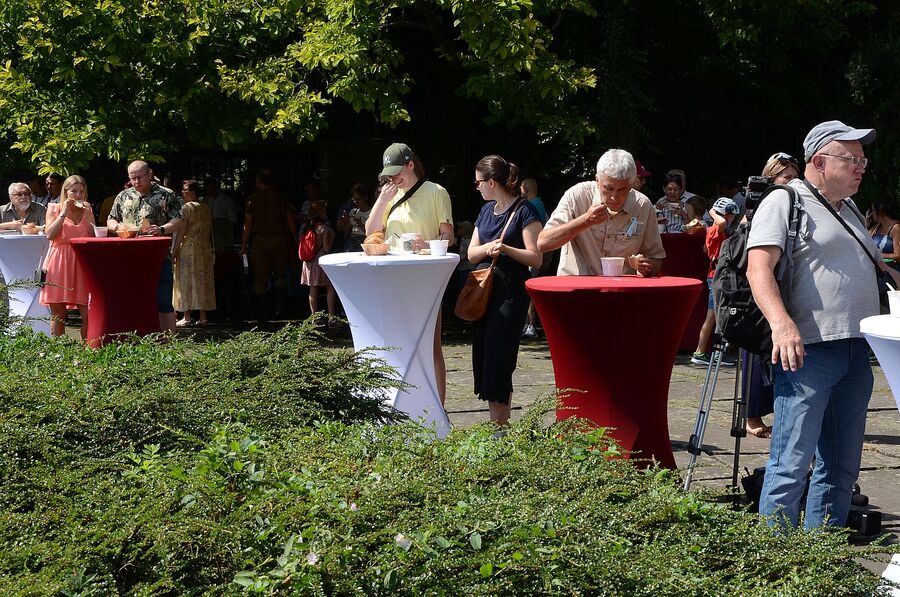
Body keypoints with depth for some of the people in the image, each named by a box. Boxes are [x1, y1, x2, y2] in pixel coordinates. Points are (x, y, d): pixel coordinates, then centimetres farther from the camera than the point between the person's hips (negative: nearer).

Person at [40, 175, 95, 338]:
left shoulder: (87, 211, 14)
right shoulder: (54, 208, 7)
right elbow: (50, 235, -8)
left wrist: (88, 216, -5)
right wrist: (63, 213, -9)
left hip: (81, 264, 2)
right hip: (59, 264, -2)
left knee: (88, 313, -6)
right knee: (57, 314, 1)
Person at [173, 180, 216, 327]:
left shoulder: (187, 207, -8)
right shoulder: (206, 209, 12)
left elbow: (181, 231, -13)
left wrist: (175, 251, -10)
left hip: (188, 248, -6)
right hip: (205, 249, 6)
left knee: (187, 281, -3)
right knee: (202, 281, 7)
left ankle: (187, 317, -4)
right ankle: (203, 316, 6)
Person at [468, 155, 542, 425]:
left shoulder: (524, 211, -8)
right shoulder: (487, 210, 15)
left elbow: (535, 258, -11)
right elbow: (471, 253, 12)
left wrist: (505, 249, -25)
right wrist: (488, 246, -9)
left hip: (510, 292, -8)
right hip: (484, 289, 8)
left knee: (497, 362, -9)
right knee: (483, 360, 7)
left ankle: (499, 430, -3)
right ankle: (499, 424, 14)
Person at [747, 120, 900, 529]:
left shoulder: (849, 210, 23)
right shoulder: (784, 202, -4)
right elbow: (758, 269, -17)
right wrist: (781, 322, -33)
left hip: (856, 353, 9)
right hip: (807, 350, -9)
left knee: (842, 466, 12)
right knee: (792, 464, -10)